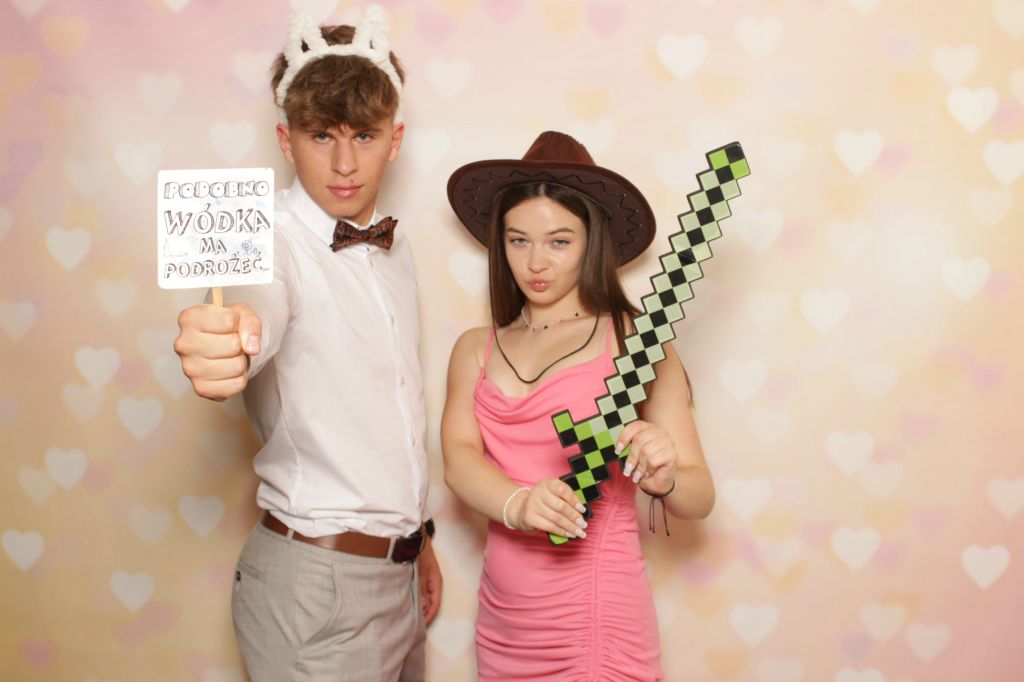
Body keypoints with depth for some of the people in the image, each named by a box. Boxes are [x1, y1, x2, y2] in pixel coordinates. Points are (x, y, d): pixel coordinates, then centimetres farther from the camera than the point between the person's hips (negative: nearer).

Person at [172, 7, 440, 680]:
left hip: (399, 569, 7)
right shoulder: (276, 242, -14)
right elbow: (257, 302, -39)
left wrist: (419, 534, 16)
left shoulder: (394, 247, 7)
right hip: (316, 581, -7)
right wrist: (223, 343, -61)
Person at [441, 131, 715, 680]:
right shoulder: (475, 350, 6)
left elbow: (700, 498, -7)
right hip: (502, 619, 4)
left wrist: (664, 480, -28)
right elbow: (459, 459, -7)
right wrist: (518, 505, -26)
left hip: (597, 619, -3)